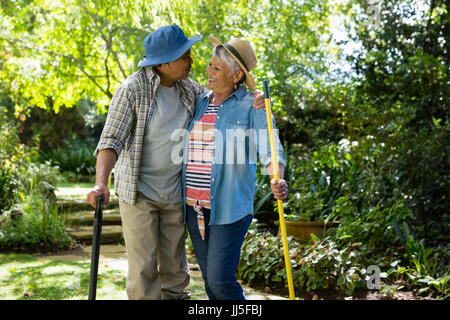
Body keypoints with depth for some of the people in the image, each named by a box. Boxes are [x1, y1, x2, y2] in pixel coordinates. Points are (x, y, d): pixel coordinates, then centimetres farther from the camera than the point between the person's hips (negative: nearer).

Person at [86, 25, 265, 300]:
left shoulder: (187, 88, 3)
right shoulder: (133, 89, -14)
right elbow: (111, 140, -18)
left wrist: (253, 101, -8)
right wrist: (101, 183, -34)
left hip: (174, 192, 5)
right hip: (139, 192, -5)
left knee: (175, 267, 16)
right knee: (143, 267, -3)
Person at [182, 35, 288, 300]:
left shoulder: (252, 106, -7)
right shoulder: (199, 102, 11)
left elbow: (271, 151, -17)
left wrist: (277, 182, -37)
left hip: (229, 207, -6)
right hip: (196, 207, 6)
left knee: (220, 280, -9)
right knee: (210, 280, 11)